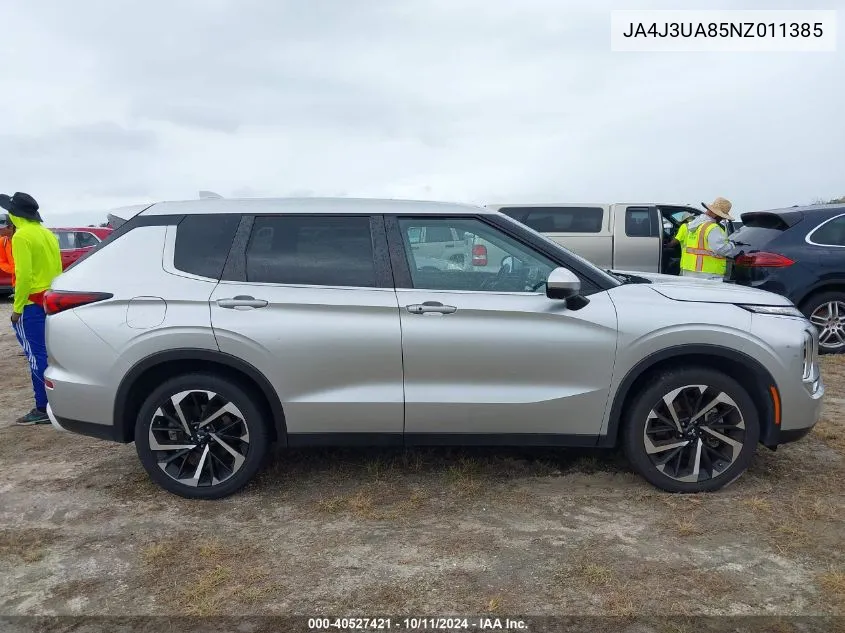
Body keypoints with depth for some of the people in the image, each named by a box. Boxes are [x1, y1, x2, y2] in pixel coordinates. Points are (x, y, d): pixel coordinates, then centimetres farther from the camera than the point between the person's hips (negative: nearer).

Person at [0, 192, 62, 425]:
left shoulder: (21, 236, -12)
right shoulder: (48, 234, 14)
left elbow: (24, 275, -19)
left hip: (33, 303, -9)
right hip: (51, 300, 9)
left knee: (37, 355, -6)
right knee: (49, 351, 14)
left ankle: (43, 409, -4)